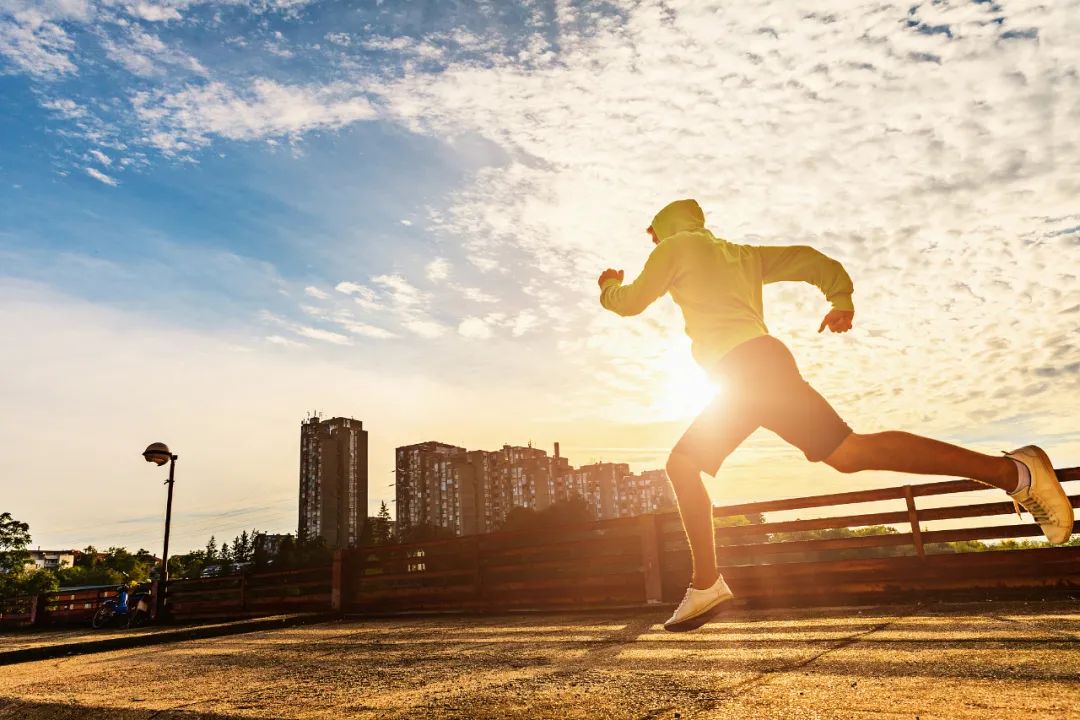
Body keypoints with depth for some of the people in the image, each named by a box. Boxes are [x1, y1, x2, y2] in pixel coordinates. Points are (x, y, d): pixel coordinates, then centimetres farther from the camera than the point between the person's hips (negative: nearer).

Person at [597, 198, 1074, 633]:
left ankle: (1011, 471, -15)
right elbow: (802, 258, 22)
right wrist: (840, 297, 12)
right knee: (683, 464, 10)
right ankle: (706, 583, 6)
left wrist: (609, 286, 32)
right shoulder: (739, 255, 32)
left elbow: (631, 302, 12)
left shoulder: (677, 246, 11)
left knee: (849, 452, -16)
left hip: (747, 365, -9)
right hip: (753, 368, 9)